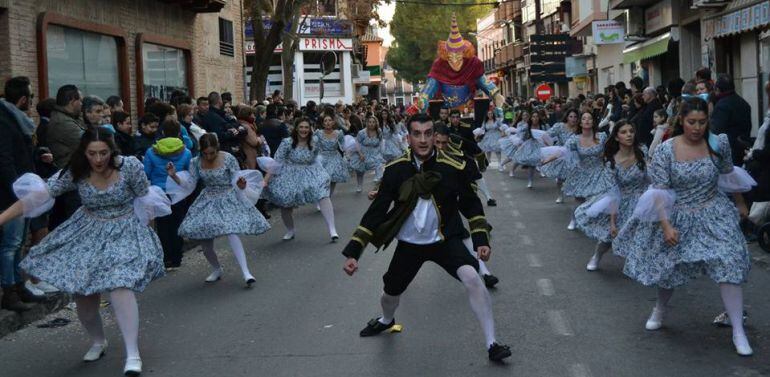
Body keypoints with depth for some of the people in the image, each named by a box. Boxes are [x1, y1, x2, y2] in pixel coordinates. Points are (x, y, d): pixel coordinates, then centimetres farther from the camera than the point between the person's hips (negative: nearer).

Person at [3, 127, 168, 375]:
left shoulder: (129, 167, -20)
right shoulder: (75, 173, -13)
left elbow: (145, 198, -6)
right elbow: (40, 195, -17)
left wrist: (144, 231, 0)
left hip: (124, 232, -3)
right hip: (88, 233, 4)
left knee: (119, 286, -22)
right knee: (82, 291, 4)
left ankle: (133, 354, -17)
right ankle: (97, 342, 32)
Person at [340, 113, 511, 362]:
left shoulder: (454, 167, -15)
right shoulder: (395, 170, -13)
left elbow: (471, 204, 1)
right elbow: (376, 211, -8)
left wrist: (481, 239, -8)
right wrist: (353, 252, -13)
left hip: (445, 239, -2)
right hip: (409, 243, 2)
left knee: (472, 277, -26)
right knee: (391, 292, 17)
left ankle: (491, 344, -14)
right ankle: (386, 320, 57)